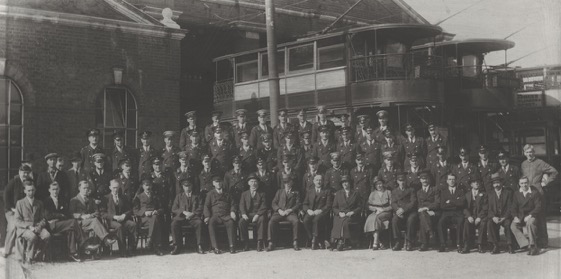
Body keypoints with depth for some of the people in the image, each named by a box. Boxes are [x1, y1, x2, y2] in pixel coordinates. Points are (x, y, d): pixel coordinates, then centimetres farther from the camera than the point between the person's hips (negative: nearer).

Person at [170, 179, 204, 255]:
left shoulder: (197, 196, 21)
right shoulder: (179, 196, 23)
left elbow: (200, 209, 9)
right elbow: (174, 209, 12)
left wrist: (192, 213, -11)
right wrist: (184, 212, -5)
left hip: (193, 217, -1)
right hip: (181, 217, 1)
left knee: (199, 223, -35)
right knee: (174, 224, -32)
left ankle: (199, 246, -32)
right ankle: (177, 246, -26)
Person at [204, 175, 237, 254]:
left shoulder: (227, 194, 23)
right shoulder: (210, 194, 19)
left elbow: (232, 204, 17)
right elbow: (206, 206, 9)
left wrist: (232, 212, -6)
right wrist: (207, 216, -9)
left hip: (226, 215, 1)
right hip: (215, 215, 0)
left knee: (231, 222, -35)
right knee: (211, 223, -35)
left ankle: (231, 245, -32)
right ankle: (215, 247, -36)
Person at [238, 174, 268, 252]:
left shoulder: (262, 194, 14)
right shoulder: (244, 194, 19)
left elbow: (263, 207, 1)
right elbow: (241, 205, 7)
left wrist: (257, 215, -17)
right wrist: (244, 214, -15)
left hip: (258, 214, -1)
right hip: (247, 215, 2)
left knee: (262, 219, -36)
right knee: (241, 222, -30)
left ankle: (260, 243, -33)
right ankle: (246, 244, -20)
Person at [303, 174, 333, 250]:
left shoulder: (327, 191, 14)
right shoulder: (309, 191, 23)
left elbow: (329, 205, 2)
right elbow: (304, 204, 15)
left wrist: (320, 210, -15)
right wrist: (308, 210, -7)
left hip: (322, 213, -3)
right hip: (311, 212, 3)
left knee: (316, 219, -37)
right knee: (306, 220, -32)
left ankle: (315, 241, -28)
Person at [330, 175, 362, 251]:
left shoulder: (355, 194, 14)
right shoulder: (338, 194, 17)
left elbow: (360, 207, 11)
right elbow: (334, 207, 14)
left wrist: (352, 212, -7)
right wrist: (339, 213, -7)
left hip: (352, 216, -1)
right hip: (340, 215, 1)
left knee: (344, 221, -34)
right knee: (337, 221, -33)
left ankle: (341, 242, -35)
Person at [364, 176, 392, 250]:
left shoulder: (388, 192, 11)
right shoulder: (372, 194, 19)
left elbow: (391, 206, 4)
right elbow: (369, 206, 11)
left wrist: (382, 209, -11)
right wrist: (377, 209, -8)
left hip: (386, 212, -2)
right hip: (375, 212, 2)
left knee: (376, 218, -34)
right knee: (370, 219, -33)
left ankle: (375, 242, -35)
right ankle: (379, 243, -35)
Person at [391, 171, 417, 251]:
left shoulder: (411, 190, 13)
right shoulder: (394, 191, 21)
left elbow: (413, 202, -2)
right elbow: (393, 203, 7)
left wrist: (403, 209, -17)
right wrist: (398, 209, -17)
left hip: (410, 211, -2)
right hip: (399, 211, 2)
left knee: (410, 220, -35)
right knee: (394, 220, -31)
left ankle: (409, 243, -27)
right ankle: (398, 242, -24)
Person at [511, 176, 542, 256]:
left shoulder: (535, 193, -1)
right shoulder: (517, 194, 11)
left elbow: (538, 207, -8)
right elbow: (513, 208, 8)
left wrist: (530, 216, -19)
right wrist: (515, 217, -11)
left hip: (531, 215, -3)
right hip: (520, 216, 4)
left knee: (530, 223, -37)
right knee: (513, 226, -25)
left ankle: (533, 246, -29)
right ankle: (527, 244, -30)